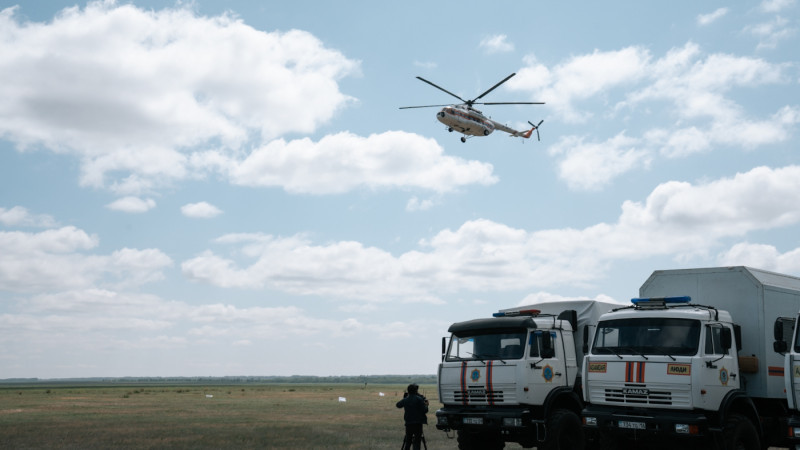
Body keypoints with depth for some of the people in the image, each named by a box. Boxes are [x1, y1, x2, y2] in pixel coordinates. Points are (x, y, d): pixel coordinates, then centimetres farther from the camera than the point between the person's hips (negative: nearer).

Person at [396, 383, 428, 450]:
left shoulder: (405, 400, 3)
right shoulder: (419, 399, -11)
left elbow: (398, 405, 22)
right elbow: (425, 410, -12)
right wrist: (426, 405, 8)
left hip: (408, 423, 4)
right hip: (418, 423, -4)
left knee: (408, 441, 14)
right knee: (416, 442, -1)